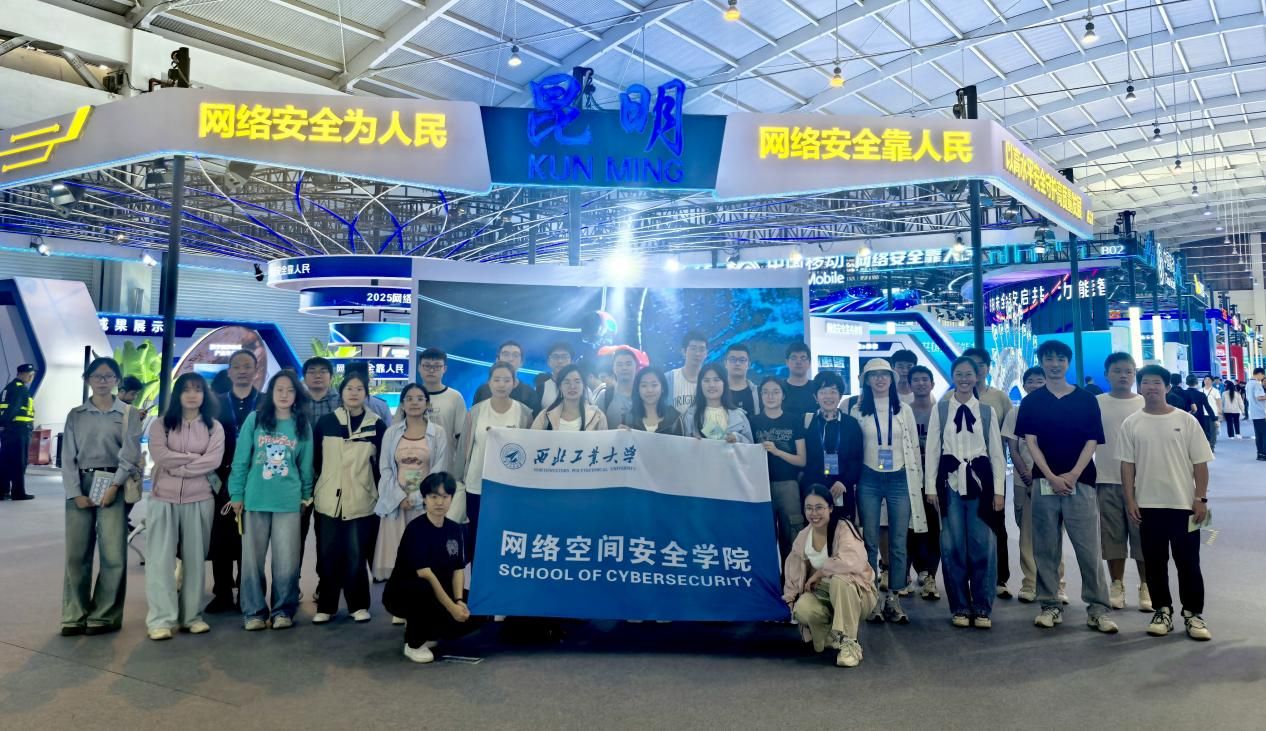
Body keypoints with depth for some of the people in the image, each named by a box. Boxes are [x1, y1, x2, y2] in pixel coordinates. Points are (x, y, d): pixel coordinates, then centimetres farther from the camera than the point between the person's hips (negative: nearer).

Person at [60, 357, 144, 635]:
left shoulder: (128, 413, 5)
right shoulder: (76, 415, 10)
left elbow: (130, 453, -3)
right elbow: (68, 456, 4)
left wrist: (114, 486, -13)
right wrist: (76, 493, -7)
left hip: (113, 485, -2)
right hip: (80, 485, 2)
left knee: (113, 555, -4)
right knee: (77, 553, 3)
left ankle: (104, 616, 5)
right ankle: (75, 616, 12)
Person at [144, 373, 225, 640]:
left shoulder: (214, 427, 5)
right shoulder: (161, 424, 5)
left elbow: (214, 461, -9)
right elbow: (160, 455, -10)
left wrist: (177, 466, -12)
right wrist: (195, 457, -10)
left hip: (199, 500, 1)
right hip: (163, 499, 0)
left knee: (195, 559, 7)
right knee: (160, 559, -2)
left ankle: (192, 616, 15)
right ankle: (161, 620, 2)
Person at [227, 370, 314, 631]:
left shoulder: (303, 425, 4)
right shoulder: (254, 419, 1)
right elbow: (240, 459, 3)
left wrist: (307, 495, 9)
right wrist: (237, 494, 0)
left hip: (289, 501, 0)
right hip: (255, 499, 0)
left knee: (286, 560, 2)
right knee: (252, 559, 6)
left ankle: (283, 610, 15)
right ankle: (254, 611, 16)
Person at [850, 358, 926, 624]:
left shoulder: (904, 410, 6)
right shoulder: (857, 410, 3)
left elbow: (914, 447, 7)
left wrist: (918, 483, 4)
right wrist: (850, 480, 1)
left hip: (900, 480, 1)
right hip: (869, 481, -1)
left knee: (899, 543, 3)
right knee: (870, 542, 4)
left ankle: (893, 599, 12)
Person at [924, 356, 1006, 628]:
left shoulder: (987, 411, 8)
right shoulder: (940, 409, 5)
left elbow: (997, 452, 7)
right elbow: (932, 449, 3)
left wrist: (999, 490, 0)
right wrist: (931, 487, -3)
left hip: (980, 480, 1)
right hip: (950, 480, 0)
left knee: (983, 544, 0)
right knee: (953, 546, 3)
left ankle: (982, 608, 12)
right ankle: (960, 607, 14)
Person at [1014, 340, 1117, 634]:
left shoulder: (1086, 399, 6)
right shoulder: (1031, 401, 6)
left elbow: (1092, 441, 1)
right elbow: (1031, 442, 0)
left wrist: (1072, 475, -11)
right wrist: (1052, 477, -11)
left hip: (1080, 482, -1)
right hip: (1044, 482, 1)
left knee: (1089, 548, -2)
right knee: (1046, 549, 5)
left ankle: (1098, 609, 7)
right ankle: (1050, 606, 13)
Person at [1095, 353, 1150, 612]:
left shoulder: (1145, 404, 2)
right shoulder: (1095, 403, 1)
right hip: (1107, 480, 0)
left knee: (1143, 534, 4)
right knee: (1112, 535, 7)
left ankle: (1145, 586, 17)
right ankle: (1116, 585, 18)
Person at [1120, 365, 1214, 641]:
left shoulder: (1186, 420, -1)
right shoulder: (1131, 424, 1)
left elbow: (1200, 463, 0)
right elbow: (1127, 464, 2)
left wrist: (1201, 499, -5)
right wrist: (1130, 500, -2)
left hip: (1183, 504, -1)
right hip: (1148, 505, 1)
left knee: (1188, 562, 6)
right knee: (1155, 562, 9)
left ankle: (1193, 613, 17)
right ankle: (1163, 610, 20)